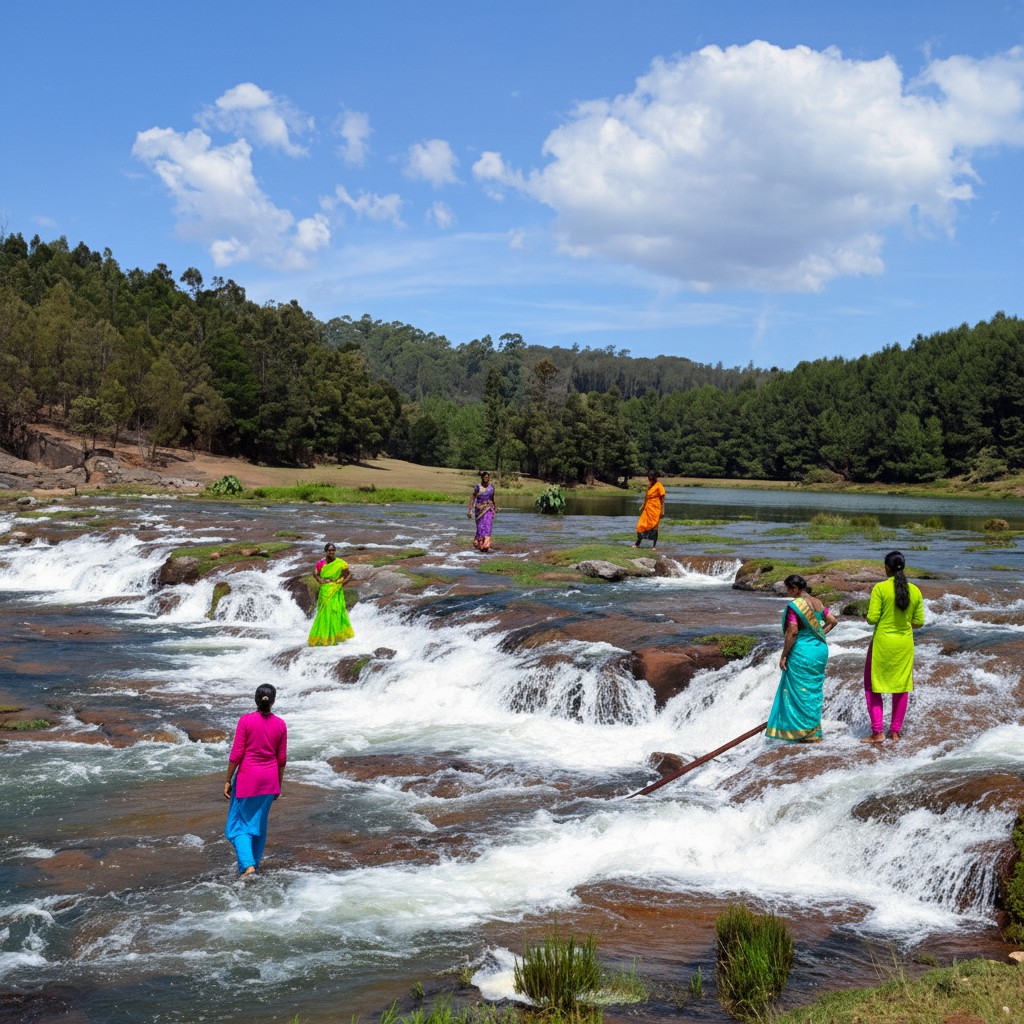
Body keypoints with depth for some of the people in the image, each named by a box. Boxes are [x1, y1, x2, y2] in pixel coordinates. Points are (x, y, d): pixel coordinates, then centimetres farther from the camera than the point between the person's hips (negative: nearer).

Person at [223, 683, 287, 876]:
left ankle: (248, 866, -12)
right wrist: (278, 784, 15)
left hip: (247, 777, -4)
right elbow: (281, 758, 4)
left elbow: (236, 754, -12)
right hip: (270, 779, 4)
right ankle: (255, 864, 25)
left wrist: (227, 780, -3)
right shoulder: (280, 724, -2)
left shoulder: (245, 721, -13)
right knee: (259, 823, 17)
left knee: (239, 824, 4)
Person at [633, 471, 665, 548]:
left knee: (654, 527, 0)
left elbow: (662, 499, -9)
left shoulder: (658, 486, -9)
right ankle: (638, 543, 11)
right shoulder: (649, 486, 13)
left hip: (655, 510, -7)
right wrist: (642, 507, 21)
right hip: (647, 509, 7)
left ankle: (654, 545, 9)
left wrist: (662, 510, -13)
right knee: (641, 525, 2)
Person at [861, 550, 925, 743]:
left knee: (872, 686, 8)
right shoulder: (915, 591, -1)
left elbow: (872, 618, -17)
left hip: (882, 642, -4)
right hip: (905, 644, 4)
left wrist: (871, 617, 6)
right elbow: (919, 622, 2)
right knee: (901, 687, 16)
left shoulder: (880, 588, -14)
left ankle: (878, 732, 2)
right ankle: (895, 731, 20)